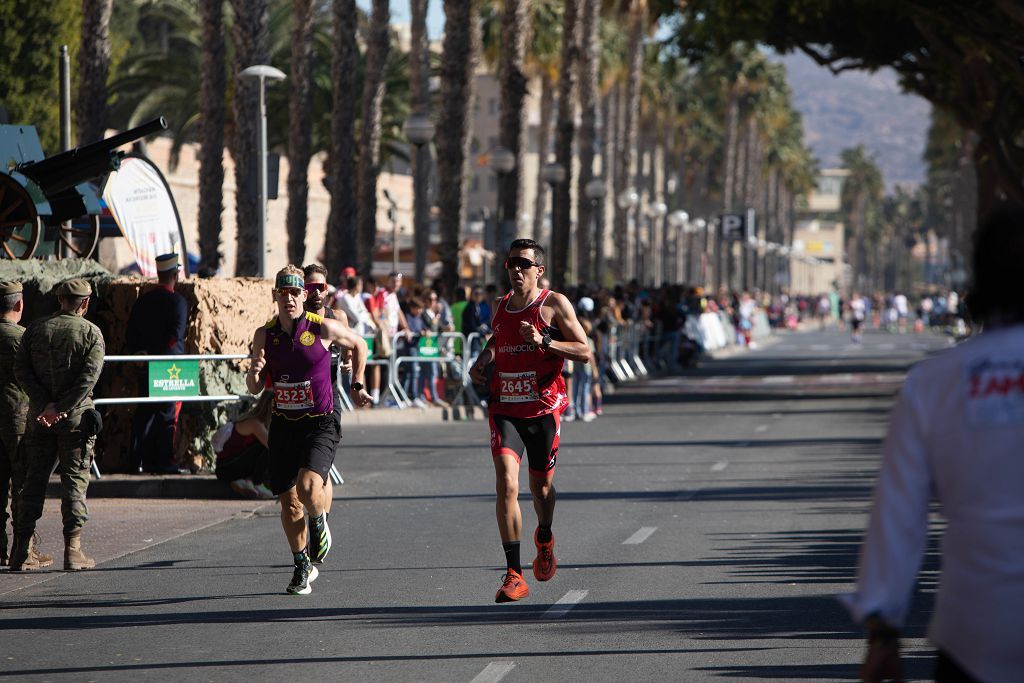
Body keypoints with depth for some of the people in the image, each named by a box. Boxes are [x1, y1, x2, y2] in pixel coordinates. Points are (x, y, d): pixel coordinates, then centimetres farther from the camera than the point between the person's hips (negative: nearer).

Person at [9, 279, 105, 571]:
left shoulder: (36, 329, 6)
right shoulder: (91, 333, -3)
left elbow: (21, 369, -2)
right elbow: (89, 376, -14)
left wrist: (45, 404, -8)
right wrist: (61, 408, -16)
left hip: (39, 417, 3)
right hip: (75, 417, -3)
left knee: (34, 480, 8)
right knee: (75, 480, 2)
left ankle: (22, 551, 6)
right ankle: (73, 550, -4)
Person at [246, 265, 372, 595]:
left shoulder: (323, 328, -8)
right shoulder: (264, 335, 1)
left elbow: (358, 345, 12)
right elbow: (255, 388, 8)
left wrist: (357, 385, 15)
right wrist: (254, 373, -14)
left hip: (320, 424, -4)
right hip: (283, 425, 4)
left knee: (308, 487, -25)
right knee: (288, 503, 6)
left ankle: (319, 522, 10)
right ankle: (302, 567, 26)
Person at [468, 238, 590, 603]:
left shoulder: (554, 304, -4)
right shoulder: (500, 306, 9)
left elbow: (584, 351, -7)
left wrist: (544, 341, -21)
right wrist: (481, 361, 9)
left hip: (543, 408, -2)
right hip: (505, 409, 2)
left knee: (541, 485, 14)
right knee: (507, 483, -17)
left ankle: (544, 539, 50)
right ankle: (514, 575, -19)